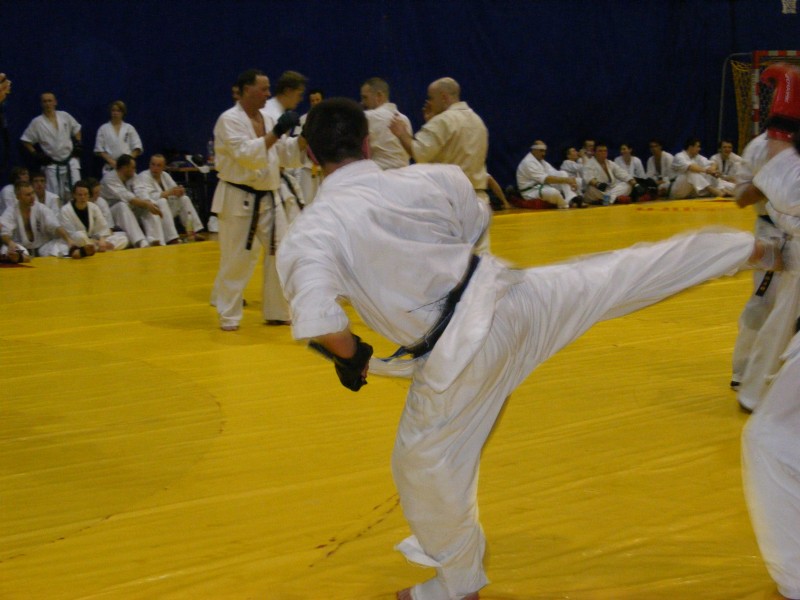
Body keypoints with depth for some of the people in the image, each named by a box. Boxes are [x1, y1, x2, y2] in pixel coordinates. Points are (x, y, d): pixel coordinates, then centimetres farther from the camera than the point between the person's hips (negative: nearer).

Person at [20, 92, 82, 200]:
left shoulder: (65, 116, 1)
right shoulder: (37, 122, -5)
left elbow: (76, 129, 17)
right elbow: (26, 140, 1)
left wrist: (78, 145, 6)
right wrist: (36, 155, -6)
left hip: (70, 161, 2)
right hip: (52, 165, -2)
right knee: (54, 196, 0)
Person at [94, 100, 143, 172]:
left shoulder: (129, 128, 9)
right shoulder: (103, 128, 7)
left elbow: (137, 147, 7)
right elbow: (99, 150, 4)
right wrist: (110, 161, -8)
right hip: (110, 167, 0)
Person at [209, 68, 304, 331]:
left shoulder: (267, 119, 10)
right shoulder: (229, 120, -13)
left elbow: (286, 153, 14)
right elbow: (245, 153, -25)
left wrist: (305, 137, -3)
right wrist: (276, 133, -29)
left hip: (268, 198, 7)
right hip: (239, 199, -7)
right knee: (237, 260, -2)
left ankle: (277, 311, 17)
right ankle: (228, 316, 12)